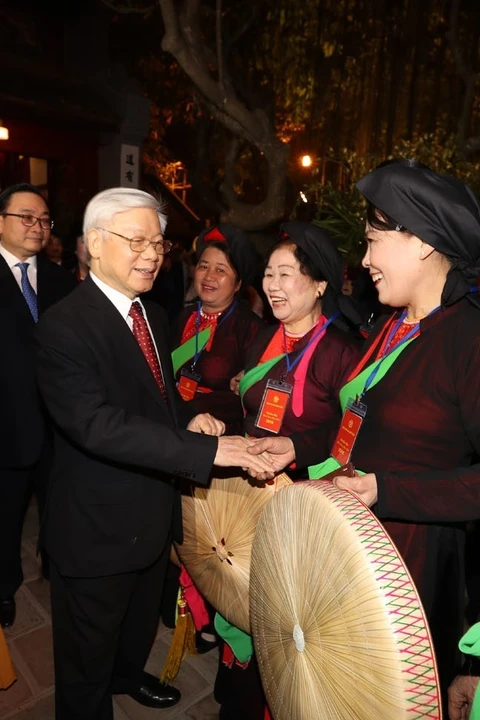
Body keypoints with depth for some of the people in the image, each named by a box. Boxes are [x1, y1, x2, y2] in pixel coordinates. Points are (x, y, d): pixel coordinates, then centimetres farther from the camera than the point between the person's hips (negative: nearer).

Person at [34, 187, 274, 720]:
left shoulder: (153, 314, 3)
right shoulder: (64, 325, -23)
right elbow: (98, 424, -33)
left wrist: (190, 419, -9)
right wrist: (207, 450, -37)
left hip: (155, 511, 8)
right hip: (97, 525, -8)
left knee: (142, 617, 32)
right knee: (88, 650, 18)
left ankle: (128, 675, 61)